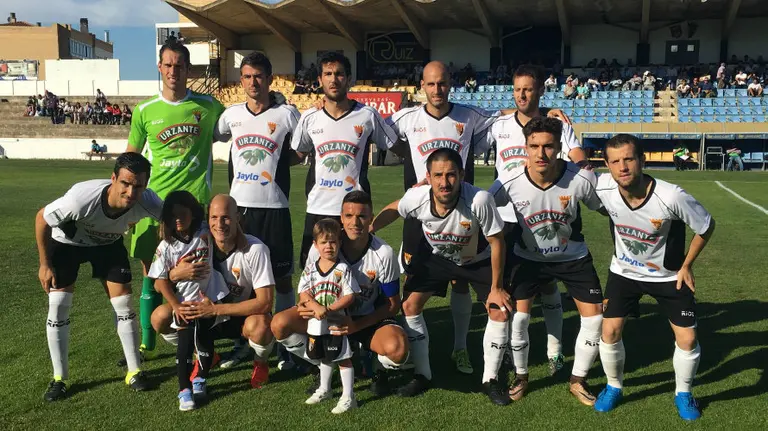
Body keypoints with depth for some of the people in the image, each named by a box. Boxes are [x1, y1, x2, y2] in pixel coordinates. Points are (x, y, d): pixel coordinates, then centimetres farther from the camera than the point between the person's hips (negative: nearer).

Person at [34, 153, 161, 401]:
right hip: (66, 242, -2)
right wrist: (45, 264, -14)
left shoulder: (148, 202, -36)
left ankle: (134, 372, 10)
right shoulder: (82, 198, -42)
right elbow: (41, 219, -22)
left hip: (108, 243, 2)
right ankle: (59, 378, 9)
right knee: (58, 306, -7)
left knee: (124, 304, -3)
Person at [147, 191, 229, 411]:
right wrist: (176, 306, -12)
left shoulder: (205, 234, -6)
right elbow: (161, 280, -7)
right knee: (186, 343, -6)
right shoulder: (166, 247, -9)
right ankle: (184, 390, 5)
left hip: (210, 298, 2)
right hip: (185, 303, -2)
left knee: (205, 341, 11)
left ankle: (200, 379, 34)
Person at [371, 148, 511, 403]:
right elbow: (393, 210, -5)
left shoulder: (479, 200, -41)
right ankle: (422, 375, 13)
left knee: (500, 312, -10)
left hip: (478, 259, -2)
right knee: (410, 305, -5)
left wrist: (496, 287, -19)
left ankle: (490, 380, 11)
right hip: (436, 256, 2)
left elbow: (497, 242, -26)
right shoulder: (417, 197, -31)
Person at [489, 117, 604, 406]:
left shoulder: (583, 179, -27)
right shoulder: (510, 183, -26)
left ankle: (578, 381, 21)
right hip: (529, 257, 0)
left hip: (574, 257, 1)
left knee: (594, 318, -4)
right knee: (517, 316, -9)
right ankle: (521, 377, 19)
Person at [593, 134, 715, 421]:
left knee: (687, 339, -2)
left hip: (669, 275, -1)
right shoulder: (602, 188, -25)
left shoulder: (672, 197, -32)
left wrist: (686, 266, -7)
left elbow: (707, 227, -14)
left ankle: (683, 394, 27)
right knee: (610, 331, -3)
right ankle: (614, 387, 24)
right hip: (624, 272, 2)